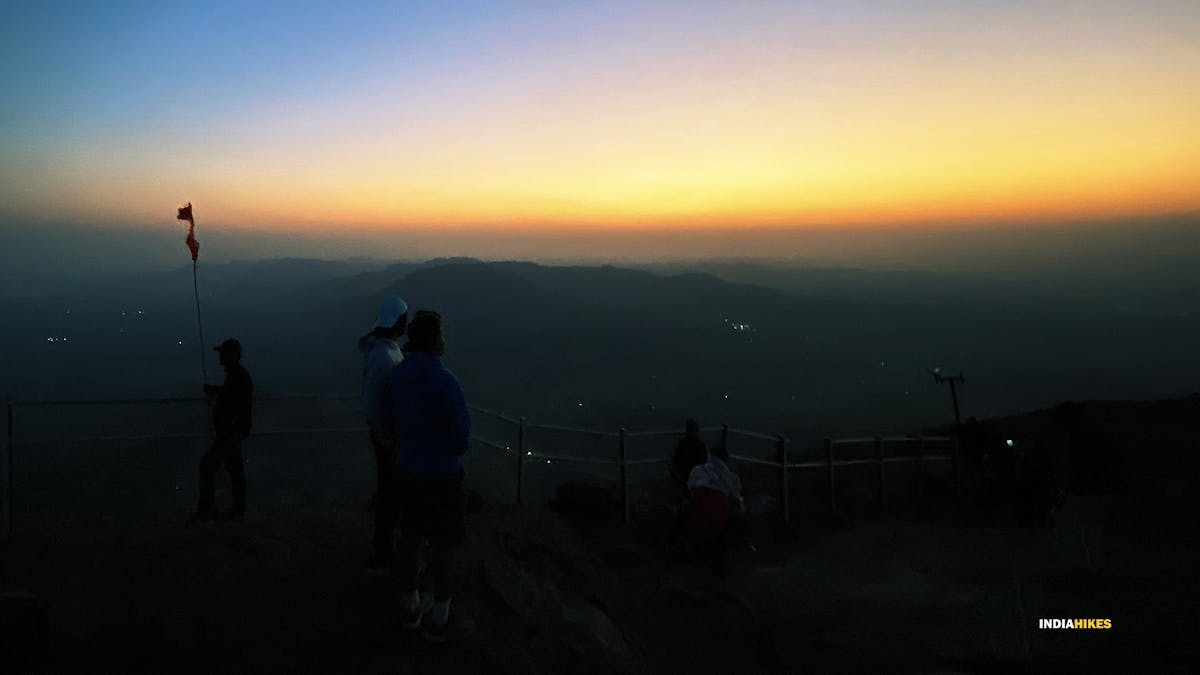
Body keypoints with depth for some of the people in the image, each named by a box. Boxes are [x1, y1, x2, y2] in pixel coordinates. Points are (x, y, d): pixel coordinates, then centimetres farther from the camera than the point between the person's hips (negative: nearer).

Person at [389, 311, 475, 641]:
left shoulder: (398, 375, -5)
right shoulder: (444, 382, -26)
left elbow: (394, 424, 7)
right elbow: (462, 437, -18)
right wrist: (455, 450, 5)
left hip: (407, 469, 7)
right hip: (440, 475, -7)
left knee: (412, 540, 20)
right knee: (441, 549, 9)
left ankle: (412, 607, 37)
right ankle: (439, 621, 24)